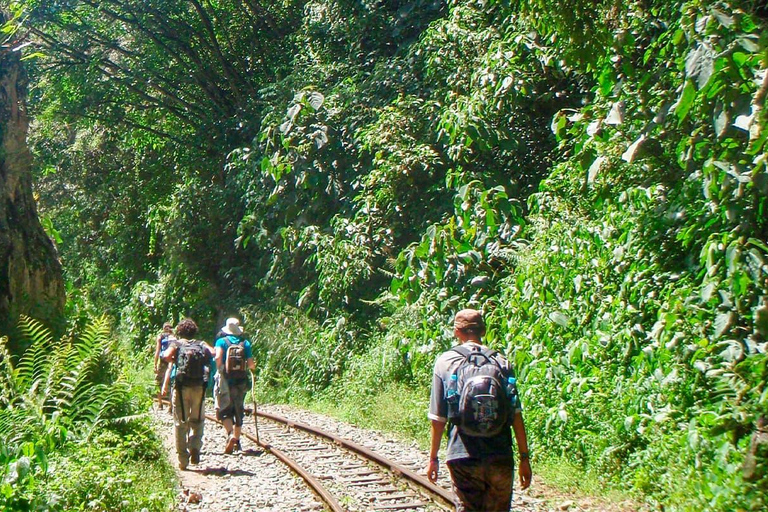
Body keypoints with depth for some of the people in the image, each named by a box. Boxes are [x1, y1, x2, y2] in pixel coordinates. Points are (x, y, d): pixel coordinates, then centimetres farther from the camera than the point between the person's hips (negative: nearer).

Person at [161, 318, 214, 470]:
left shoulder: (177, 344, 6)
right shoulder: (201, 344, 12)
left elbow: (166, 356, -12)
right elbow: (213, 353, -3)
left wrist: (175, 360, 8)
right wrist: (203, 359, 14)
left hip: (181, 387, -1)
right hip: (199, 387, 1)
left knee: (180, 423, 6)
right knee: (197, 420, 16)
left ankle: (183, 460, 6)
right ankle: (195, 447, -8)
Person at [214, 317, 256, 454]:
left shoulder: (221, 341, -3)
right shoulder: (245, 343, 3)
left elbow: (218, 357, -21)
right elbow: (251, 364, -2)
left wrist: (219, 371, -7)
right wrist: (253, 367, 20)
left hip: (227, 381, -2)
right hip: (241, 381, 3)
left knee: (225, 411, 4)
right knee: (238, 411, 15)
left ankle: (230, 434, -20)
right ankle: (237, 440, 23)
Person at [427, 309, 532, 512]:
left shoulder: (445, 362, -1)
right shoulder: (501, 362, 3)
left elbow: (438, 418, -1)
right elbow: (516, 415, 0)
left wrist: (433, 458, 9)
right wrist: (524, 457, 6)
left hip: (463, 458, -1)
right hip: (500, 458, 2)